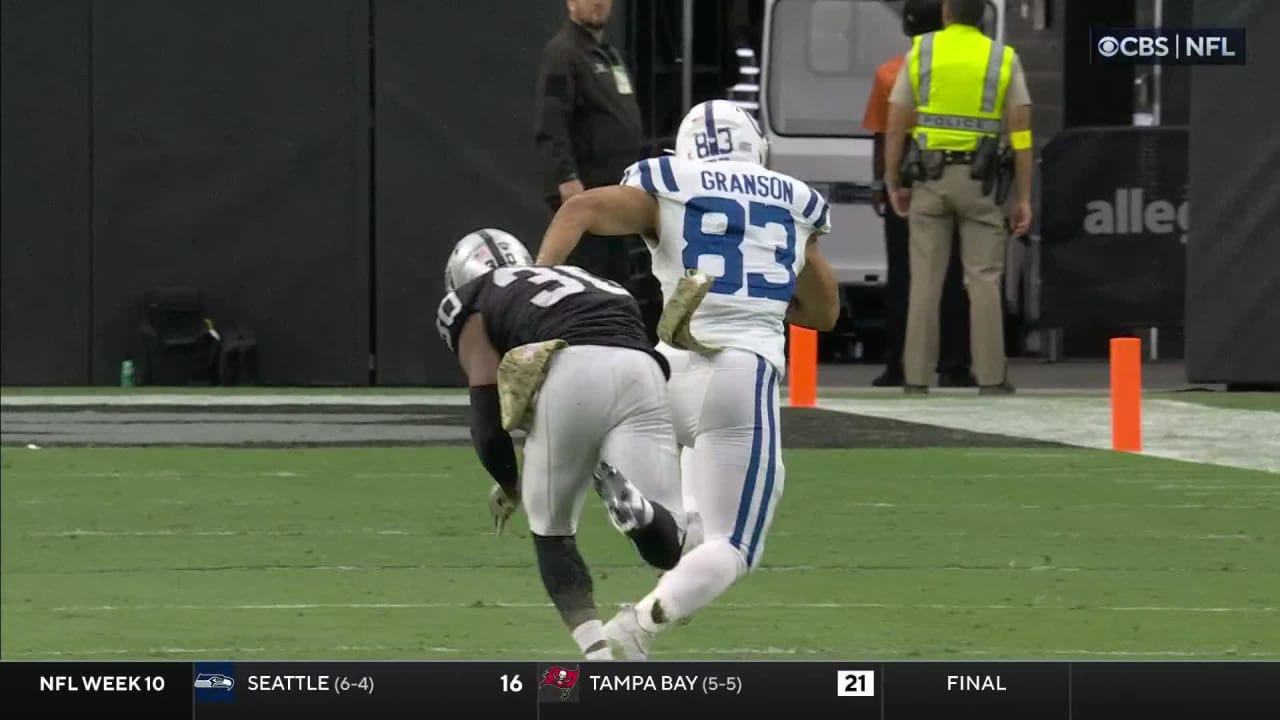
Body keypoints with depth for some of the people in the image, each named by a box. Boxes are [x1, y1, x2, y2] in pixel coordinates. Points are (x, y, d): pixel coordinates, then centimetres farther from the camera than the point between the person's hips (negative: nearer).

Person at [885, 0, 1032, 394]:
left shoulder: (920, 52, 2)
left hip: (930, 179, 1)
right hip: (979, 181, 0)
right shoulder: (1003, 59, 2)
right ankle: (991, 377, -3)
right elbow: (1021, 133, -2)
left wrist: (893, 184, 8)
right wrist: (1024, 199, 1)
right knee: (983, 279, 2)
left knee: (925, 280, 4)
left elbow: (895, 127, -1)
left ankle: (916, 376, 3)